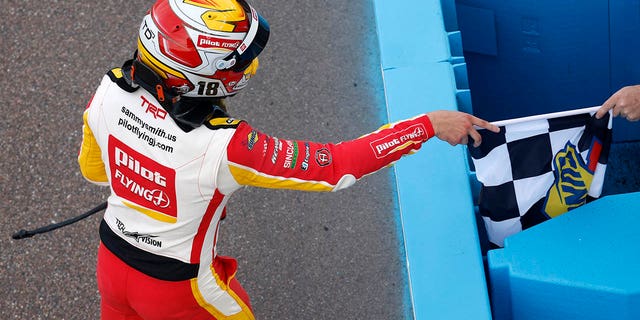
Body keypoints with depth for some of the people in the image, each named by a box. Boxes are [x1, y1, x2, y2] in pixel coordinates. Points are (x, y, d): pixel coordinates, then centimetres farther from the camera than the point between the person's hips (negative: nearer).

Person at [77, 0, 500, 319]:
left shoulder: (111, 92, -20)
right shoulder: (224, 147, -37)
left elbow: (93, 169, -1)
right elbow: (336, 165, -33)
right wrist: (430, 124, -28)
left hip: (112, 258, 5)